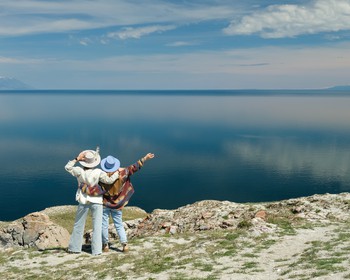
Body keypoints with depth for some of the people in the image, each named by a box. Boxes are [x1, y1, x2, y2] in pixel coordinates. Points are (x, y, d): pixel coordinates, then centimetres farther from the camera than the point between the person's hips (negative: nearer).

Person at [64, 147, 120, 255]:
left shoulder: (79, 171, -8)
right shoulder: (99, 172, -13)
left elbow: (67, 167, 4)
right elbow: (109, 180, -14)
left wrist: (76, 159, 3)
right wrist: (117, 173, -2)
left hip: (83, 202, 2)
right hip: (96, 202, -2)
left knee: (78, 225, 16)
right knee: (97, 226, 4)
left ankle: (74, 247, 23)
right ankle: (96, 250, 2)